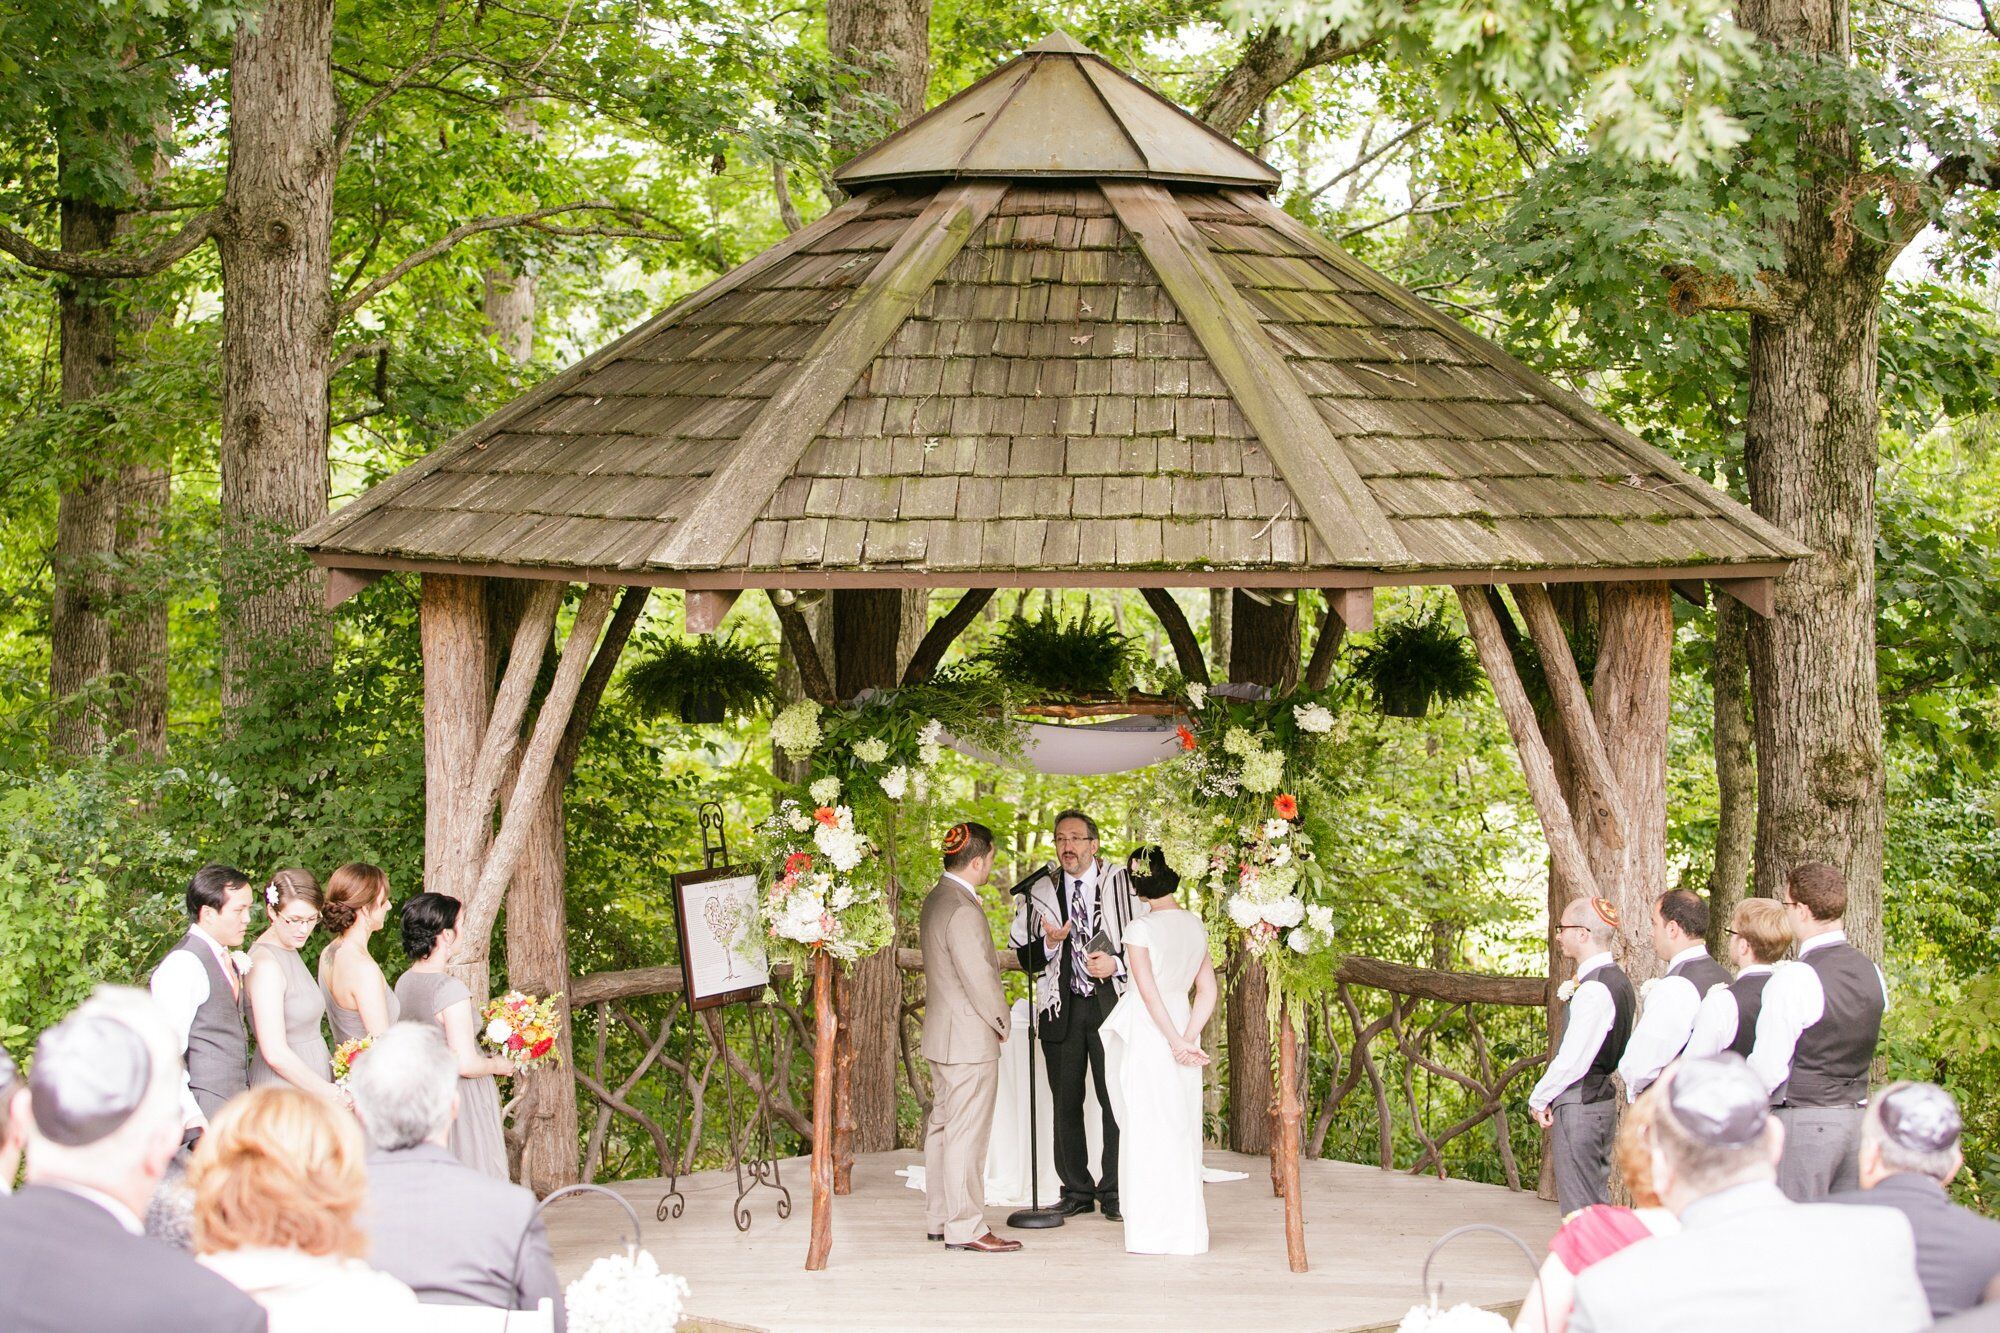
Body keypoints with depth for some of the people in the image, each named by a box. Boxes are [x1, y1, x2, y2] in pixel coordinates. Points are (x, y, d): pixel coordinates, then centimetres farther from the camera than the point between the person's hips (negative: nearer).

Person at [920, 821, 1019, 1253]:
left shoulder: (935, 899, 10)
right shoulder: (963, 911, -22)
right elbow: (979, 979, -21)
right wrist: (1001, 1023, -9)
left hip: (942, 1034, 10)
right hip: (970, 1039, -10)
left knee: (942, 1127, 15)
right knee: (967, 1134, -6)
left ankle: (939, 1218, 23)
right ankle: (965, 1228, -2)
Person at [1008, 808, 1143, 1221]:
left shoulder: (1121, 884, 1)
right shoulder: (1039, 890, 6)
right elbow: (1023, 956, 7)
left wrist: (1116, 964, -12)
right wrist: (1049, 945, -13)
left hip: (1110, 1000, -2)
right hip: (1061, 1009, 2)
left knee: (1115, 1100, -1)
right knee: (1066, 1102, 6)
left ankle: (1114, 1192, 7)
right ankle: (1077, 1190, 15)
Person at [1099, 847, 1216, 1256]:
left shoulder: (1140, 929, -12)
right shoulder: (1196, 926, 7)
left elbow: (1148, 992, -17)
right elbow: (1208, 990, 5)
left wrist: (1176, 1041, -13)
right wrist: (1189, 1037, -2)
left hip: (1147, 1034, -6)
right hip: (1183, 1020, 6)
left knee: (1147, 1133, -1)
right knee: (1181, 1133, 12)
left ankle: (1154, 1233, 1)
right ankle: (1187, 1230, 16)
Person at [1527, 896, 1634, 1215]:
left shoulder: (1594, 990, -20)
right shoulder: (1618, 980, 10)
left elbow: (1573, 1060, -21)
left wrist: (1539, 1099, -8)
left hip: (1579, 1105, -10)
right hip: (1604, 1098, 10)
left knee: (1579, 1211, -5)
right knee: (1599, 1203, 15)